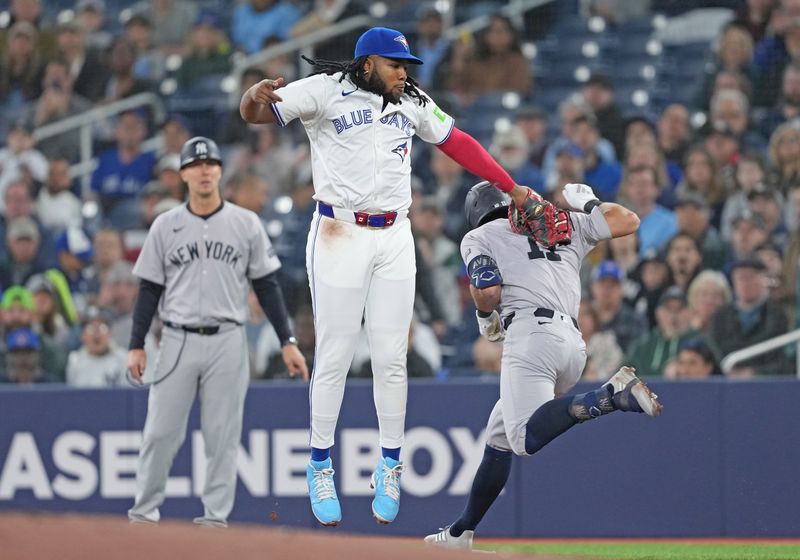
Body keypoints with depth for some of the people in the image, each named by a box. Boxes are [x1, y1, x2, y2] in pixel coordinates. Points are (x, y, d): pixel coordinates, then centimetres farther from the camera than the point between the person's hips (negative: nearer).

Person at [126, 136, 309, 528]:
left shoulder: (245, 224, 4)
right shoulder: (166, 226, 5)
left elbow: (266, 285, 6)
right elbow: (150, 289, 7)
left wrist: (287, 341, 1)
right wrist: (136, 345, 1)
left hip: (227, 342, 0)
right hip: (178, 341, 0)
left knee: (223, 434, 1)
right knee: (160, 432, -2)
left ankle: (216, 515, 6)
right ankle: (144, 511, 7)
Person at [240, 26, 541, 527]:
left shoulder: (412, 103, 11)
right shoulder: (326, 91, -6)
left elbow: (458, 143, 18)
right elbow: (255, 114, -13)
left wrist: (513, 189, 12)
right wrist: (257, 96, -39)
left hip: (395, 239, 4)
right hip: (339, 236, -4)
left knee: (391, 358, 3)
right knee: (335, 357, -4)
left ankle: (390, 467, 13)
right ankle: (320, 467, 8)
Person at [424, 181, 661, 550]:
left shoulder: (478, 237, 14)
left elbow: (489, 292, -2)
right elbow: (628, 220, 25)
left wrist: (485, 317, 20)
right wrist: (587, 204, 42)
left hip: (530, 334, -7)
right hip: (574, 344, 7)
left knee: (527, 438, -27)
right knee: (499, 435, 19)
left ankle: (611, 395, -42)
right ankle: (461, 532, 20)